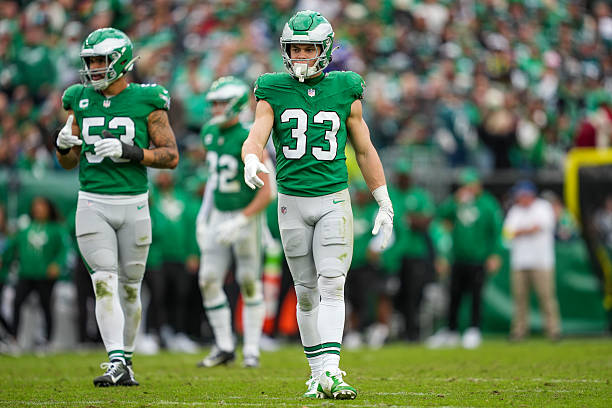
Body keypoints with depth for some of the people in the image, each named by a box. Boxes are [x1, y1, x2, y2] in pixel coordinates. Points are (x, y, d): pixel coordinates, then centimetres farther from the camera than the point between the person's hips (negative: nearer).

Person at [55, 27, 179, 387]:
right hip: (93, 204, 2)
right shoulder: (80, 101, 8)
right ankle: (116, 363, -15)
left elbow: (171, 155, -3)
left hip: (133, 204, -2)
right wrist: (64, 146, -9)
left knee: (130, 287, 8)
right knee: (104, 283, -10)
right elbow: (69, 162, 14)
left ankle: (127, 359, 23)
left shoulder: (146, 102, -3)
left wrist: (131, 152, -16)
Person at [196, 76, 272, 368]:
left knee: (249, 284, 3)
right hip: (219, 216, 6)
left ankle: (251, 351, 12)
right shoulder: (210, 134, 3)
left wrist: (238, 223, -23)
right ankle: (224, 347, 11)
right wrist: (204, 213, 15)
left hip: (246, 218, -6)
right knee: (209, 282, 0)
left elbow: (265, 194, -19)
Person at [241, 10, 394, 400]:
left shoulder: (345, 92, 4)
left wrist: (385, 203, 12)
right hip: (292, 202, 1)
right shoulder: (274, 92, 4)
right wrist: (251, 160, -32)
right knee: (307, 292, 7)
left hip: (334, 199, -1)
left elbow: (365, 151, 11)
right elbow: (256, 137, -8)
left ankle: (330, 372, -23)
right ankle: (318, 372, 18)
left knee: (332, 285, -14)